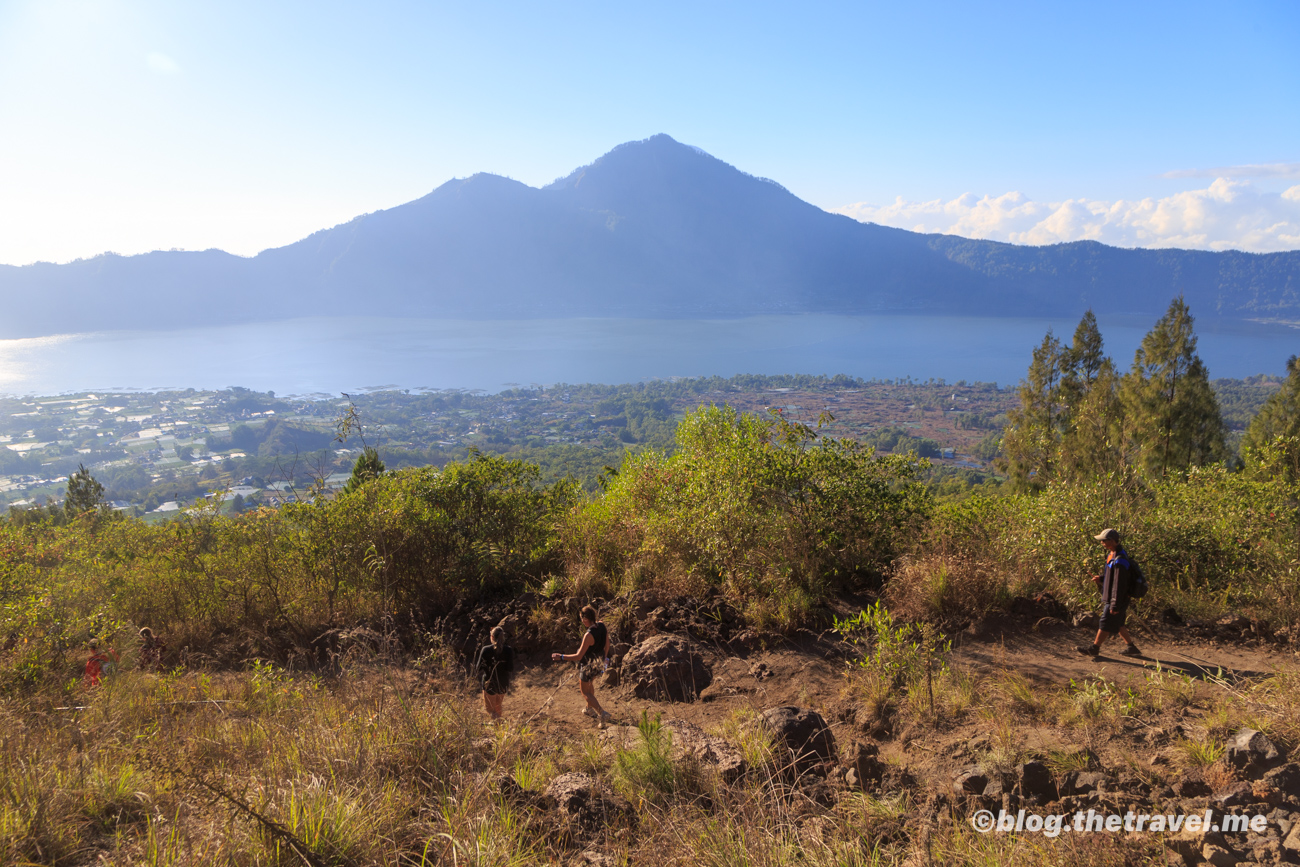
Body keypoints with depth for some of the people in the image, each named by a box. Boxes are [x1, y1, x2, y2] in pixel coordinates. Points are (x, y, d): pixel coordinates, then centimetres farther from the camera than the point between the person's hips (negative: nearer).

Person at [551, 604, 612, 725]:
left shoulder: (589, 635, -35)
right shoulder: (601, 625, -12)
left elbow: (578, 656, -30)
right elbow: (607, 644, 5)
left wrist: (561, 657, -21)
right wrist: (605, 657, 21)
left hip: (588, 665, -8)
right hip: (598, 662, 8)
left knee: (585, 692, 10)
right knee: (590, 685, 31)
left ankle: (602, 714, 3)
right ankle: (589, 709, 49)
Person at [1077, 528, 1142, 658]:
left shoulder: (1120, 560, -26)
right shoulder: (1112, 554, 6)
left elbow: (1119, 584, -25)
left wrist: (1115, 605, -21)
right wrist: (1101, 578, 3)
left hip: (1117, 600, -10)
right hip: (1110, 598, 10)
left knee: (1106, 624, 3)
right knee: (1118, 624, 19)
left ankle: (1094, 647, 13)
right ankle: (1131, 647, 29)